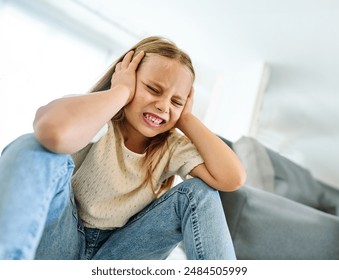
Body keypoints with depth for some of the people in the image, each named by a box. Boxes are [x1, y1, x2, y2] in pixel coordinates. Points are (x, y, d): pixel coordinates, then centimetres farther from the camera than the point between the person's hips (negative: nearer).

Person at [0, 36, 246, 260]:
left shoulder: (173, 146, -5)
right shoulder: (97, 121, -18)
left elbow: (232, 178, -20)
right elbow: (56, 131, -45)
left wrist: (187, 119, -13)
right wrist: (122, 91, -28)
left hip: (114, 253, 4)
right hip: (58, 242, -3)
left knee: (200, 191, -13)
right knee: (35, 150, -32)